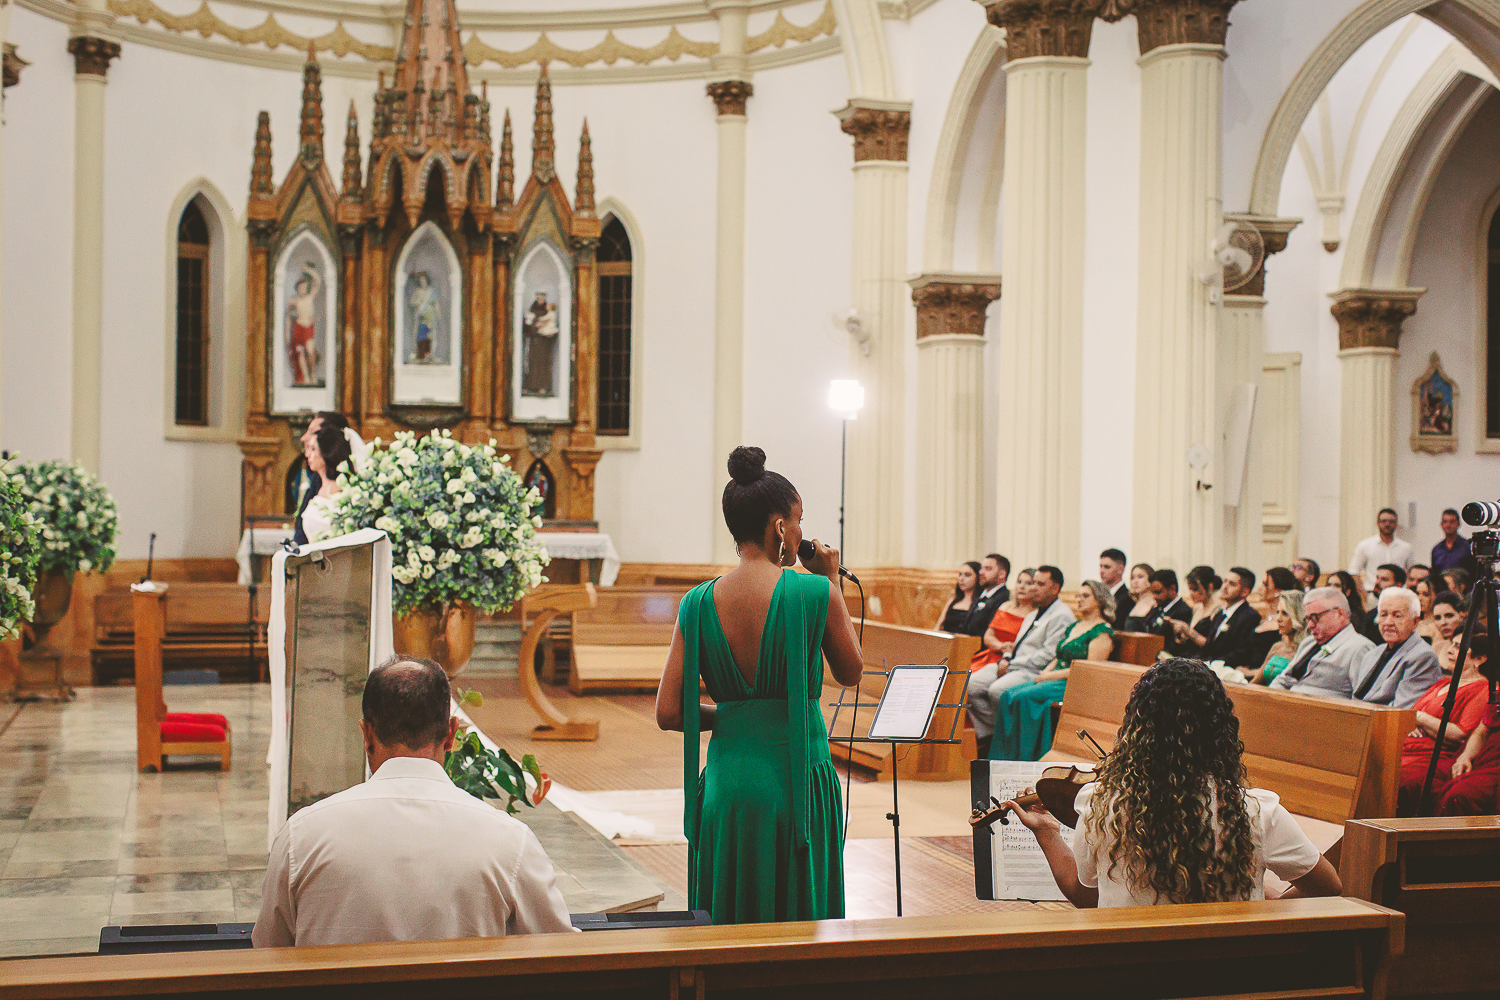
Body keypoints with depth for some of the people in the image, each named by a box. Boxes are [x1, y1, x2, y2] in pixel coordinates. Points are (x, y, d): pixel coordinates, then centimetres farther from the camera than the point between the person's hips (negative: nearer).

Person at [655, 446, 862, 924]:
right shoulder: (815, 592, -9)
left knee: (730, 932, 14)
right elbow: (851, 673, 8)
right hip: (799, 777, -3)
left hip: (726, 782, 3)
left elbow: (668, 713, -2)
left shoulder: (698, 602, 0)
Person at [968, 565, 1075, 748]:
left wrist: (1011, 665, -14)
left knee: (997, 690, -33)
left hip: (1035, 672, -9)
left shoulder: (1062, 616, -8)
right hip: (1012, 666, 9)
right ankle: (987, 734, -7)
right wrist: (1005, 659, 3)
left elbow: (1048, 656, -17)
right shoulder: (1034, 613, 23)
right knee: (971, 685, -10)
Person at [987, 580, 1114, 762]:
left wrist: (1051, 676, -13)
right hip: (1055, 680, 8)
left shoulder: (1102, 632, -5)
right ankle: (1003, 759, -17)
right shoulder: (1074, 626, 23)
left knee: (1023, 697, -28)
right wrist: (1044, 673, 2)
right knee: (1008, 696, -14)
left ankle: (1025, 759, -23)